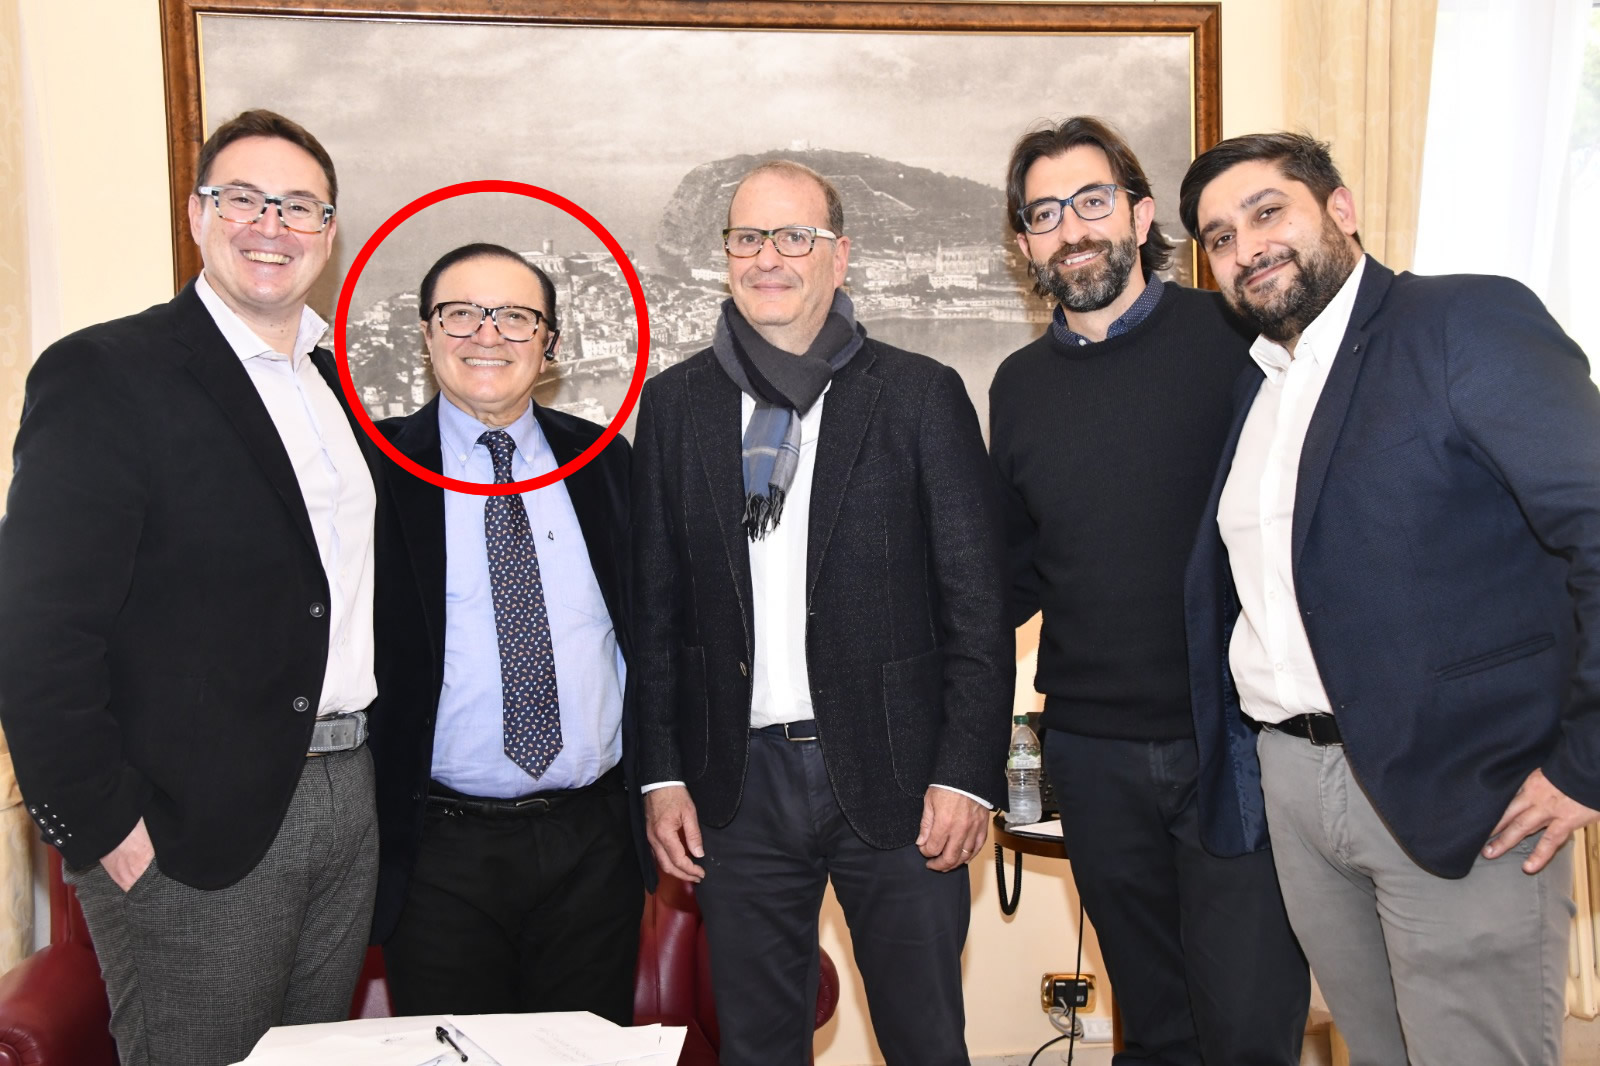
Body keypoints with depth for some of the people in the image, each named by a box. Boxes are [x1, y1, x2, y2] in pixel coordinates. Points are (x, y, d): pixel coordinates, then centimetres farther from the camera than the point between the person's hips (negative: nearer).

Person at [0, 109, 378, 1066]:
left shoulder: (331, 382, 12)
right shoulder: (105, 375, -10)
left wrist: (370, 764, 11)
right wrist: (105, 826, -15)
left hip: (348, 802, 7)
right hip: (190, 837, -7)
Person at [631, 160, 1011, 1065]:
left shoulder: (921, 395, -1)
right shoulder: (675, 403, 6)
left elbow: (978, 603, -3)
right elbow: (656, 605, 6)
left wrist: (967, 774, -8)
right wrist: (662, 774, 2)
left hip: (894, 777, -2)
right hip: (737, 784, 2)